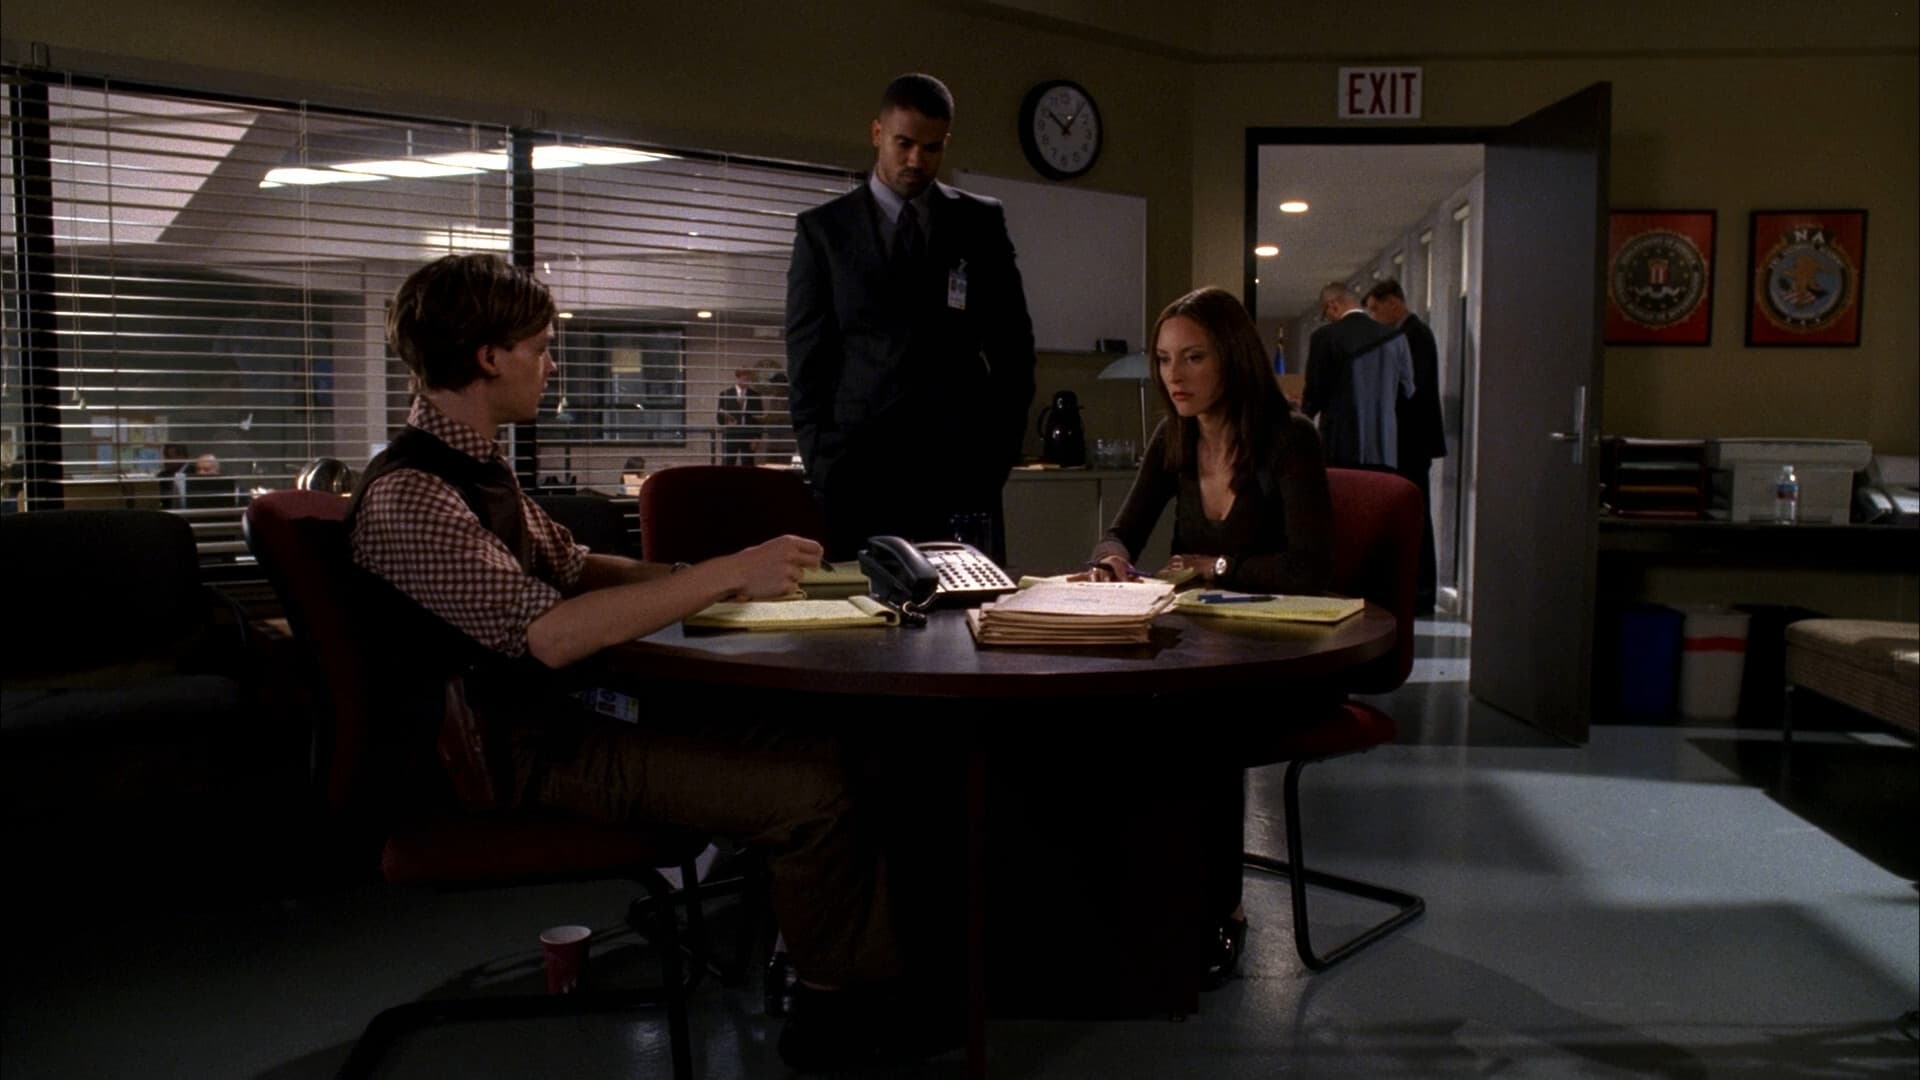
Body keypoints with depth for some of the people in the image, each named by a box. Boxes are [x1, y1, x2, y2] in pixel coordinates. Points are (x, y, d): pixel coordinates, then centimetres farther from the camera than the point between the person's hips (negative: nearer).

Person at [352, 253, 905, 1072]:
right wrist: (725, 575, -27)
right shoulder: (409, 495, -21)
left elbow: (572, 567, 15)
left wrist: (714, 577, 1)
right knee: (812, 792, -16)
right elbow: (549, 631, -31)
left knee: (807, 741, 5)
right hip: (517, 753, -10)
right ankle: (845, 999, 6)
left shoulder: (472, 463, 11)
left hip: (553, 712, 10)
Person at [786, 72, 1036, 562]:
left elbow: (1013, 344, 12)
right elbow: (806, 355, 5)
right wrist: (822, 462, -2)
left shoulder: (981, 221, 10)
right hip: (861, 465, -1)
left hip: (962, 465, 1)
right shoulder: (823, 227, 8)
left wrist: (1002, 446, 4)